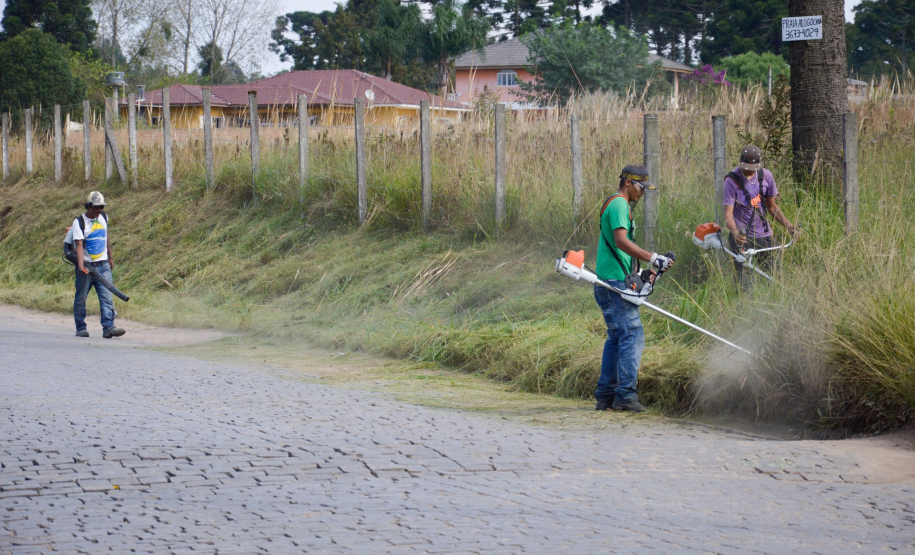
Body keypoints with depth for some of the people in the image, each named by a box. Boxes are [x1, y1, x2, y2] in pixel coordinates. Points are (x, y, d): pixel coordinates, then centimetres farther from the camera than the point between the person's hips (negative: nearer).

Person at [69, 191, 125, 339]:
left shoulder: (104, 217, 8)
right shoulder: (79, 222, -10)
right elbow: (79, 245, -20)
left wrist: (110, 257, 23)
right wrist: (81, 265, -32)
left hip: (103, 265, 4)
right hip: (86, 266, -4)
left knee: (106, 297, -7)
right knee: (81, 298, 3)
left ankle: (108, 327, -13)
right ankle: (81, 328, 14)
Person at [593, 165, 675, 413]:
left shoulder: (621, 206, 23)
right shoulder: (619, 204, -9)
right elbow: (621, 241, -23)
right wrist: (652, 258, -27)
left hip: (612, 282, 11)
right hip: (614, 280, -11)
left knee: (617, 337, 12)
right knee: (632, 334, -13)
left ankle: (605, 395, 13)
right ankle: (625, 394, -16)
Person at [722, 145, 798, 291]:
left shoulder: (766, 176, 2)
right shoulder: (732, 181, -12)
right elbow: (728, 213, -16)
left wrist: (787, 225, 1)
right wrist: (735, 233, -35)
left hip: (764, 235, 4)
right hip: (742, 237, -4)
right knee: (745, 283, -10)